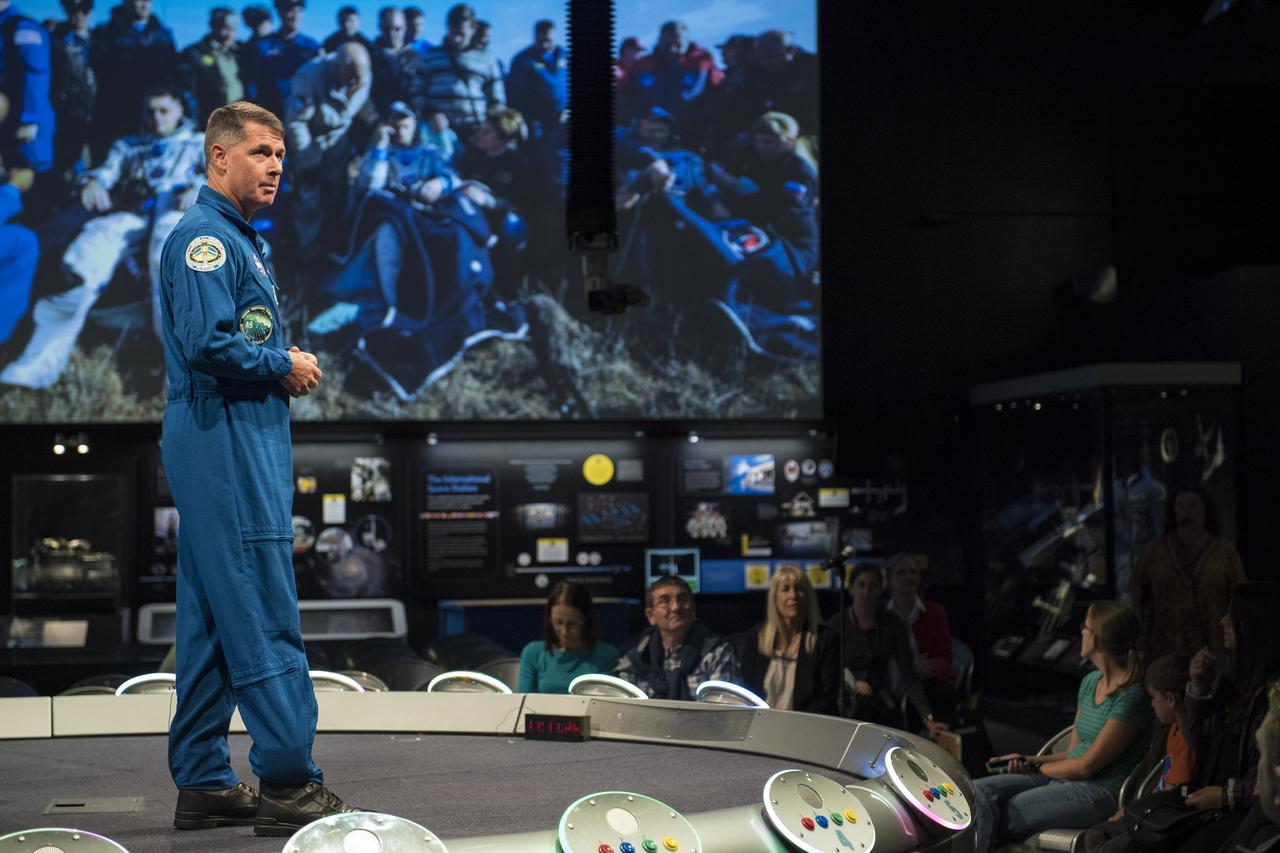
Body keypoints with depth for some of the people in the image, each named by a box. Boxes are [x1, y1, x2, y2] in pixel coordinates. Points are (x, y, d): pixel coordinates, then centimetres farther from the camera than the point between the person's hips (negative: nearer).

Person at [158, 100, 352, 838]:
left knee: (214, 622, 10)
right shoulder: (205, 237, -11)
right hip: (228, 450, -10)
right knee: (265, 618, -10)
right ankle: (289, 784, -8)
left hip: (245, 445, 10)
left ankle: (204, 785, 15)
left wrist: (288, 367, 8)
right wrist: (284, 365, -10)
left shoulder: (239, 241, 21)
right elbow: (207, 343, -23)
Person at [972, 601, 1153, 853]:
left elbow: (1087, 765, -15)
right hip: (1069, 777, 8)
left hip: (1102, 794, -8)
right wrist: (1028, 760, 2)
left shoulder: (1131, 697, -15)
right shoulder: (1090, 682, 13)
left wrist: (1036, 767, -2)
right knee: (979, 791, -11)